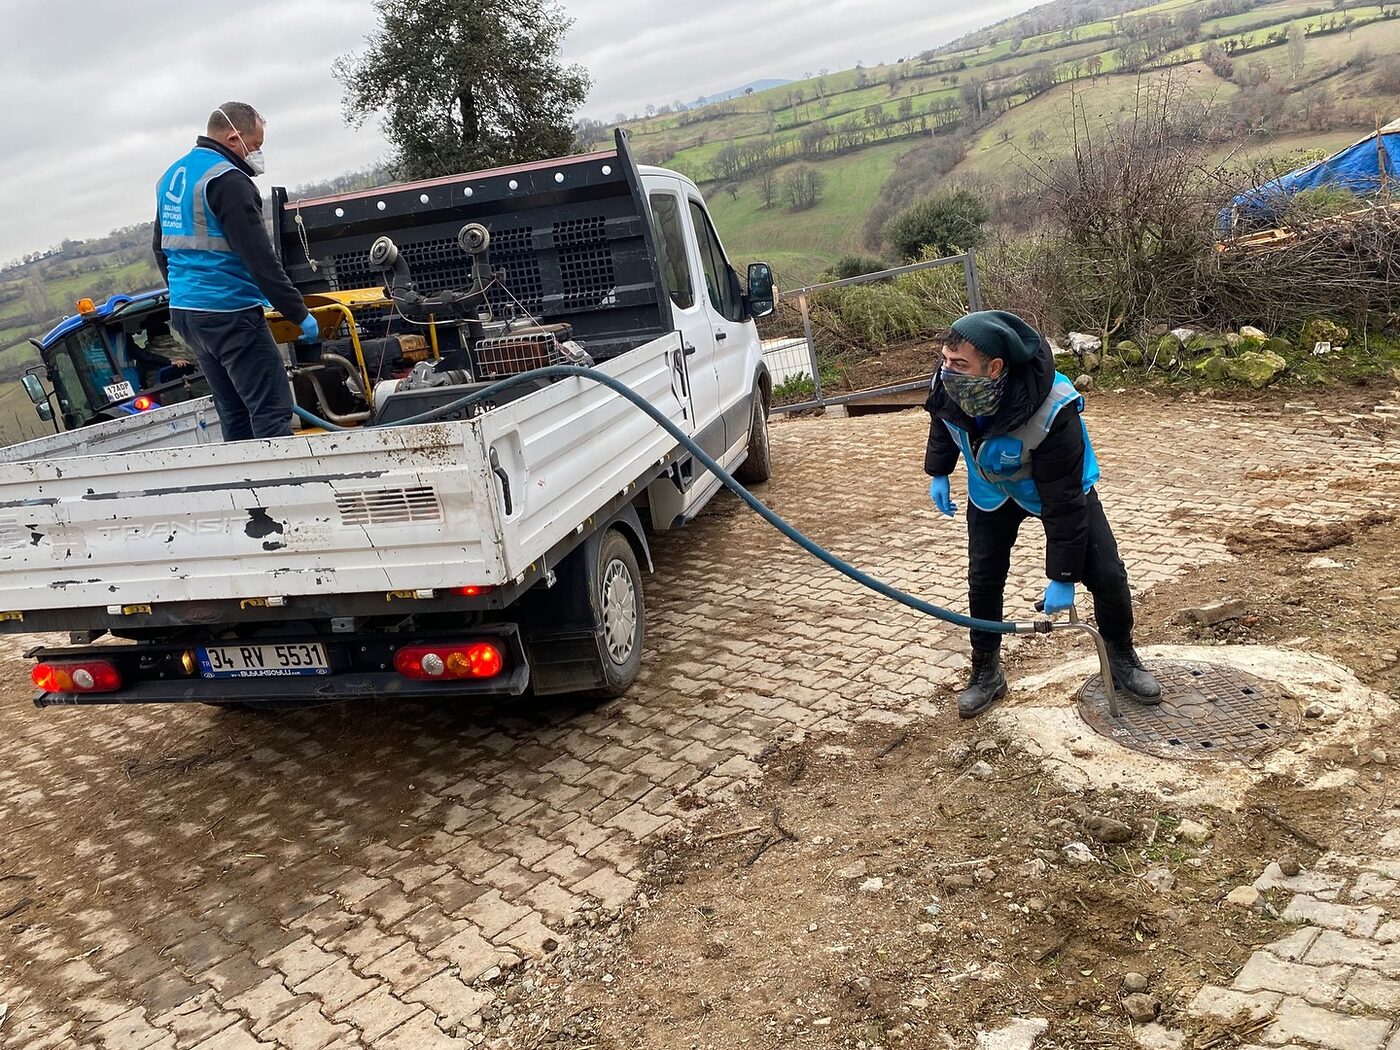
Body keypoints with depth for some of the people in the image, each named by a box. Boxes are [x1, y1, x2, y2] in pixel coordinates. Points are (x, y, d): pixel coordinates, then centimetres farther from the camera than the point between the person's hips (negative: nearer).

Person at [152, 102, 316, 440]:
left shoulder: (170, 177, 17)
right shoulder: (227, 180, -13)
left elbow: (162, 250, 24)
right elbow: (260, 260, -19)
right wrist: (299, 313, -15)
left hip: (183, 310, 10)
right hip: (229, 313, -10)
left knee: (234, 414, 14)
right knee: (272, 411, -9)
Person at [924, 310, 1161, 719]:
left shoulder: (1052, 413, -43)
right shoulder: (949, 385, -30)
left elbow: (1063, 502, -35)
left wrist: (1062, 578, -28)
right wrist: (938, 473, 7)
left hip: (1062, 489, -3)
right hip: (991, 492, 4)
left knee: (1106, 576, -7)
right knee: (983, 580, 0)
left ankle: (1123, 660, 20)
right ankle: (986, 673, 18)